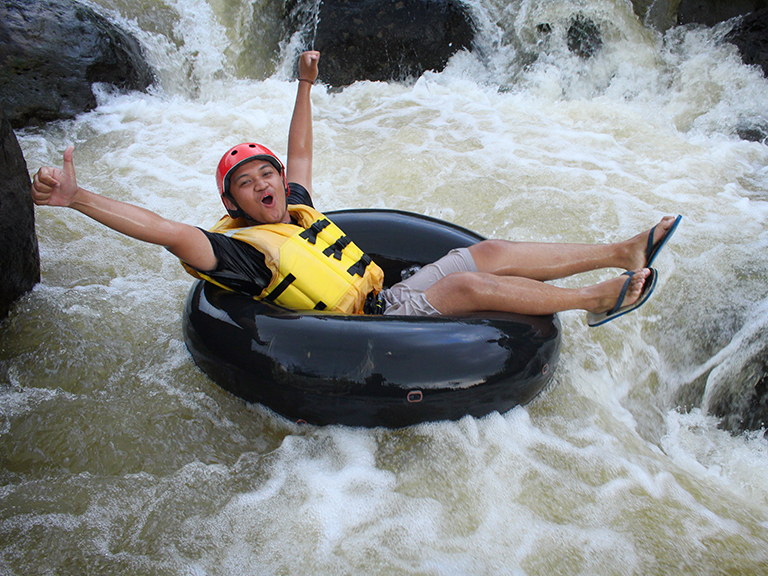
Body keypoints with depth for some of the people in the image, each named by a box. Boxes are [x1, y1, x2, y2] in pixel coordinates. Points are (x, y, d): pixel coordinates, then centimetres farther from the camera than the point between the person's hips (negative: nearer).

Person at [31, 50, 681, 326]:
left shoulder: (297, 209, 14)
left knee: (490, 252, -4)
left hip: (392, 296, 8)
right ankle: (597, 299, -13)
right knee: (468, 284, -24)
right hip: (367, 329, -8)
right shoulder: (240, 246, -9)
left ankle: (622, 252, -1)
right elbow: (168, 230, -23)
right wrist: (77, 197, -32)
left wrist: (305, 86, 30)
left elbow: (300, 150, 28)